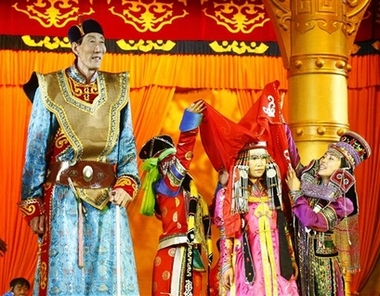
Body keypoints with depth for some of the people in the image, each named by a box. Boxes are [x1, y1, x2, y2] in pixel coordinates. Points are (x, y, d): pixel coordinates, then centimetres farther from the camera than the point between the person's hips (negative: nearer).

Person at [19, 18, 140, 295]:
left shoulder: (117, 89, 8)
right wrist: (32, 203, -5)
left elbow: (128, 144, 10)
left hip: (108, 197, 3)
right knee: (64, 273, 1)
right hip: (64, 197, -2)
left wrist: (127, 184, -6)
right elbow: (36, 150, 0)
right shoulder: (50, 88, -1)